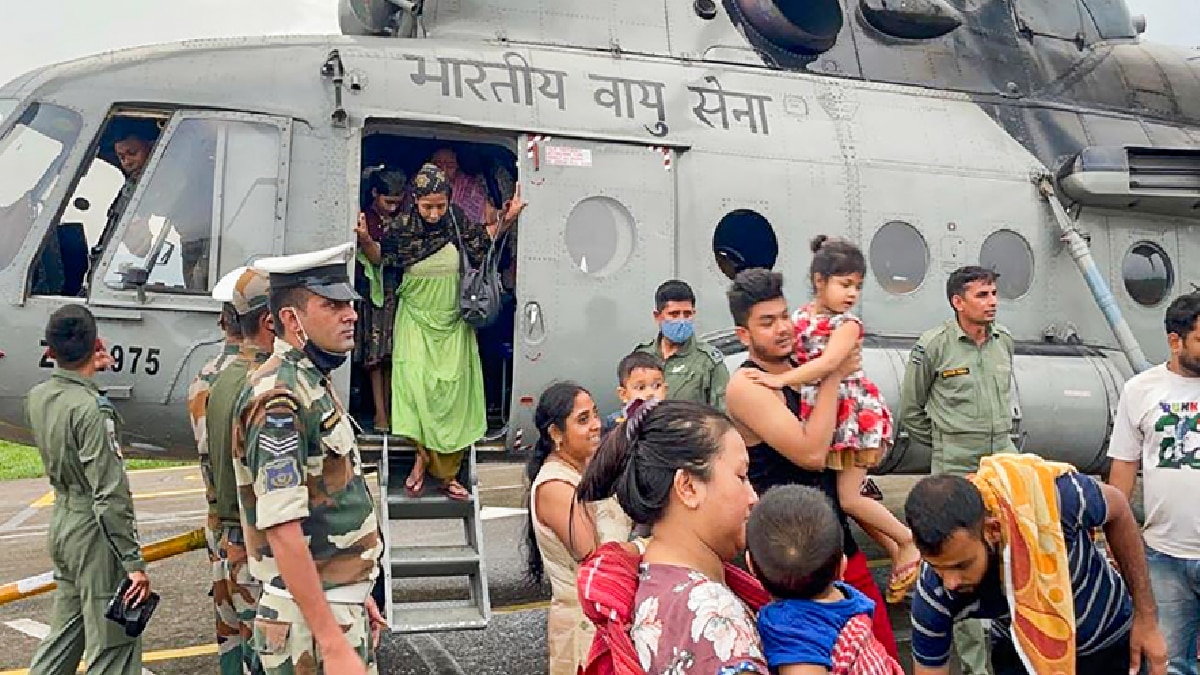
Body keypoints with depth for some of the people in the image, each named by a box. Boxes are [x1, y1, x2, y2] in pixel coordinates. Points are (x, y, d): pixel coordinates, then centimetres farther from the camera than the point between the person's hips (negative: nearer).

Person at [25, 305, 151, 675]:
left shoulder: (37, 396, 3)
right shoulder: (92, 409, -22)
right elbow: (110, 495, -23)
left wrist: (90, 371, 20)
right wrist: (134, 562, -20)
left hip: (61, 521, 9)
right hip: (94, 533, -9)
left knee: (64, 635, 22)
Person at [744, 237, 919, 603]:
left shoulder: (847, 323, -14)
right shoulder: (800, 317, 3)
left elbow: (826, 364, -29)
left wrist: (780, 379, -35)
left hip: (855, 412, -6)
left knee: (848, 498, -5)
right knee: (846, 495, 10)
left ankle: (910, 543, 16)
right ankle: (895, 553, 27)